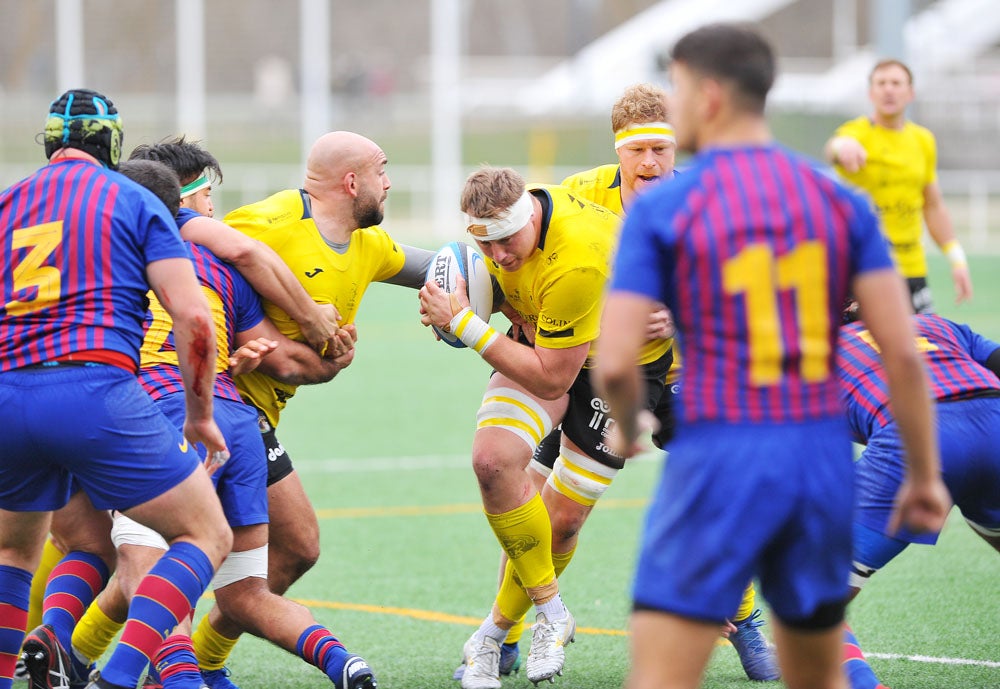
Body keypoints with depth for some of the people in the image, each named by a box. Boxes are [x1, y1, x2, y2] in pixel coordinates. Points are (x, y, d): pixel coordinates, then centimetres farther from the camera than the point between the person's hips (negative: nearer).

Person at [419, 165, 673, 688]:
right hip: (543, 342, 6)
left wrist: (464, 324, -31)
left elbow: (552, 379, -31)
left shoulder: (578, 262, -39)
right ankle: (550, 611, -4)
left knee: (563, 517, -6)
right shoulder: (506, 221, -16)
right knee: (493, 459, -21)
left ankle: (494, 633, 18)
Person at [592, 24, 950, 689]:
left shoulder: (661, 209, -5)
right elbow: (903, 351, 0)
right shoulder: (841, 202, 6)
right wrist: (925, 473, 8)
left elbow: (614, 363, -10)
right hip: (823, 456, 4)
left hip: (718, 459, -4)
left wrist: (627, 426, 12)